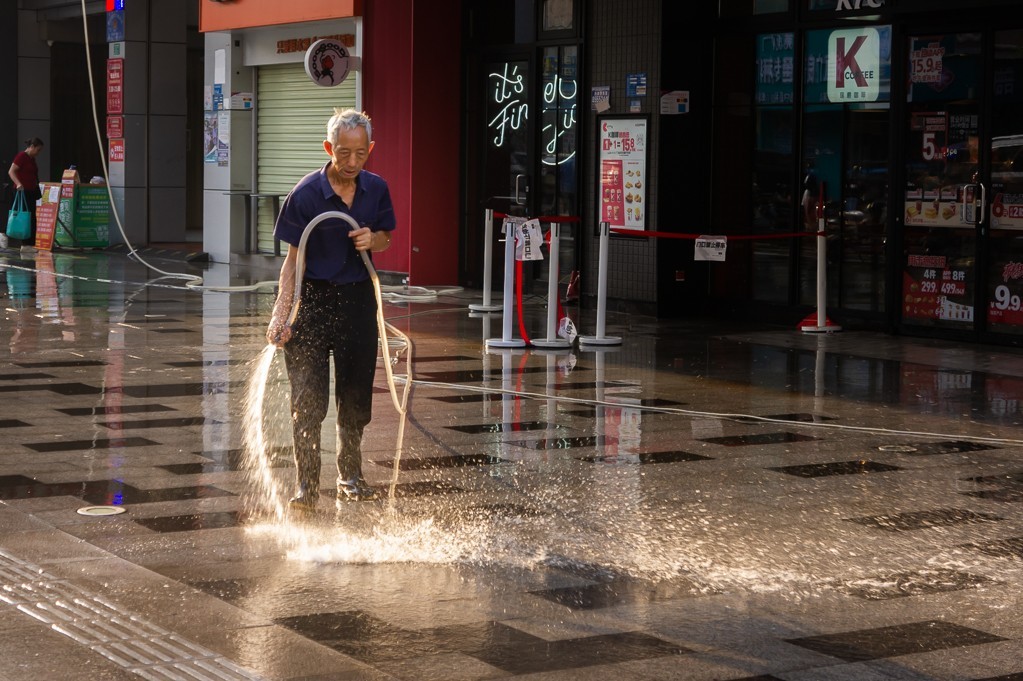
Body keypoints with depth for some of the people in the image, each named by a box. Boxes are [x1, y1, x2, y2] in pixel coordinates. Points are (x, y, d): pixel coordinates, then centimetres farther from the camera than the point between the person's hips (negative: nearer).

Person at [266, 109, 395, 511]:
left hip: (358, 298, 4)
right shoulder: (306, 194, -13)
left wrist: (373, 240, -10)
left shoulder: (376, 189, -1)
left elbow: (386, 239, 14)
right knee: (308, 399, -6)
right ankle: (307, 484, 1)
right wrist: (282, 312, -16)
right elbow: (293, 258, -9)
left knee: (356, 394, 11)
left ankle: (350, 476, 27)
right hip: (313, 300, -4)